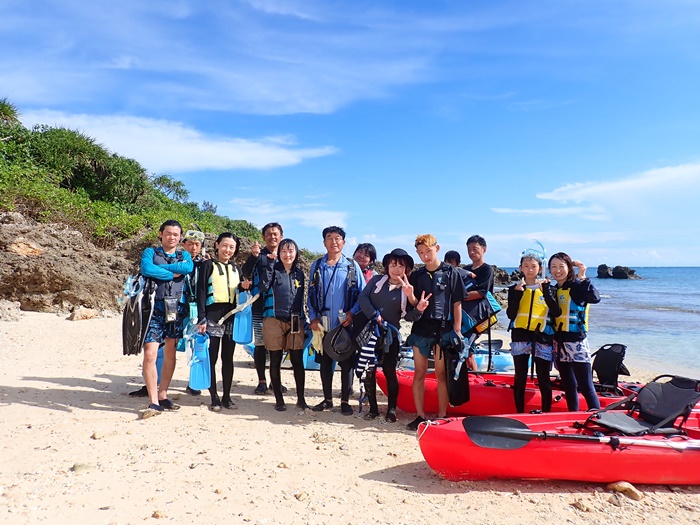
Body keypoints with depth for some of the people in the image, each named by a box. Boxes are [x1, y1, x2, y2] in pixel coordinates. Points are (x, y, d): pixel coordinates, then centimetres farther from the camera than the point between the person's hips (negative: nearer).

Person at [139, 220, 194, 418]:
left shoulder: (184, 255, 15)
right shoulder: (150, 252, 9)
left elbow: (189, 268, -9)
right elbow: (146, 270, -13)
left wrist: (159, 268, -10)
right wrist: (173, 273, -6)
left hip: (177, 310, 3)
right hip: (155, 309, -3)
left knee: (170, 355, 11)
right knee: (150, 354, -12)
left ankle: (162, 396, 23)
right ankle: (154, 403, -6)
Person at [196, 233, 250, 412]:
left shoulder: (236, 268, 15)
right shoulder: (208, 265, 1)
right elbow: (201, 292, -4)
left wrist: (243, 286, -3)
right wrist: (201, 319, -12)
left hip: (231, 316, 4)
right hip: (213, 315, -4)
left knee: (228, 358, 8)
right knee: (211, 358, 0)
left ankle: (227, 396, 16)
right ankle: (214, 398, 8)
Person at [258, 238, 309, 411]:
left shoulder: (299, 273, 12)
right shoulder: (271, 269, 0)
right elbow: (263, 288, -18)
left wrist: (303, 319, 15)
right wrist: (269, 268, -24)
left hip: (295, 322, 3)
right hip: (274, 320, -3)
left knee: (298, 361, 3)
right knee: (276, 361, 6)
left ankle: (301, 398, 15)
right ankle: (279, 399, 17)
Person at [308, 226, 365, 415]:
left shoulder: (352, 266, 1)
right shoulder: (317, 266, 7)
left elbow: (362, 293, -1)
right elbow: (311, 294, 7)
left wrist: (352, 313, -14)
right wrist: (313, 317, -3)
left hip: (346, 324, -2)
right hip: (323, 324, 2)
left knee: (346, 363, 5)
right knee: (325, 362, 11)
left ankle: (345, 401, 17)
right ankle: (327, 399, 24)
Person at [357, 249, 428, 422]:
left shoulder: (408, 290, 2)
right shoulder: (377, 280, 4)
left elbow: (408, 316, -2)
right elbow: (362, 297, -5)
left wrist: (418, 309, -23)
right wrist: (374, 315, -16)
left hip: (390, 336, -1)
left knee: (389, 371, 1)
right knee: (369, 371, 5)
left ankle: (392, 409, 12)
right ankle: (373, 408, 17)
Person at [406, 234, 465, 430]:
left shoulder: (450, 272, 0)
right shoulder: (416, 275, 8)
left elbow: (457, 303, 1)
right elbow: (413, 305, 6)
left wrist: (457, 329, -3)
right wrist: (411, 295, -16)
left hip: (444, 329, -3)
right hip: (421, 329, 3)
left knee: (442, 374, 4)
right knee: (419, 373, 6)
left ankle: (442, 416, 13)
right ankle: (420, 415, 15)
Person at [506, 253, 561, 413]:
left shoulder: (548, 288, 7)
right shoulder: (515, 289, 8)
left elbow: (556, 312, -8)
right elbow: (510, 314, -4)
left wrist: (546, 291, -15)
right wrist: (518, 293, -12)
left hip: (542, 338, -1)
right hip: (520, 337, 1)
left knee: (544, 379, 1)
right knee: (520, 378, 6)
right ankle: (519, 414, 15)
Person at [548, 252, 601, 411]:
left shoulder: (576, 286, -7)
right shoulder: (554, 290, 12)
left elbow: (595, 298, -28)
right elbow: (552, 315, 11)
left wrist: (582, 277, -33)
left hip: (576, 343, -7)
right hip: (559, 344, 7)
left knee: (585, 387, -8)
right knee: (569, 387, 16)